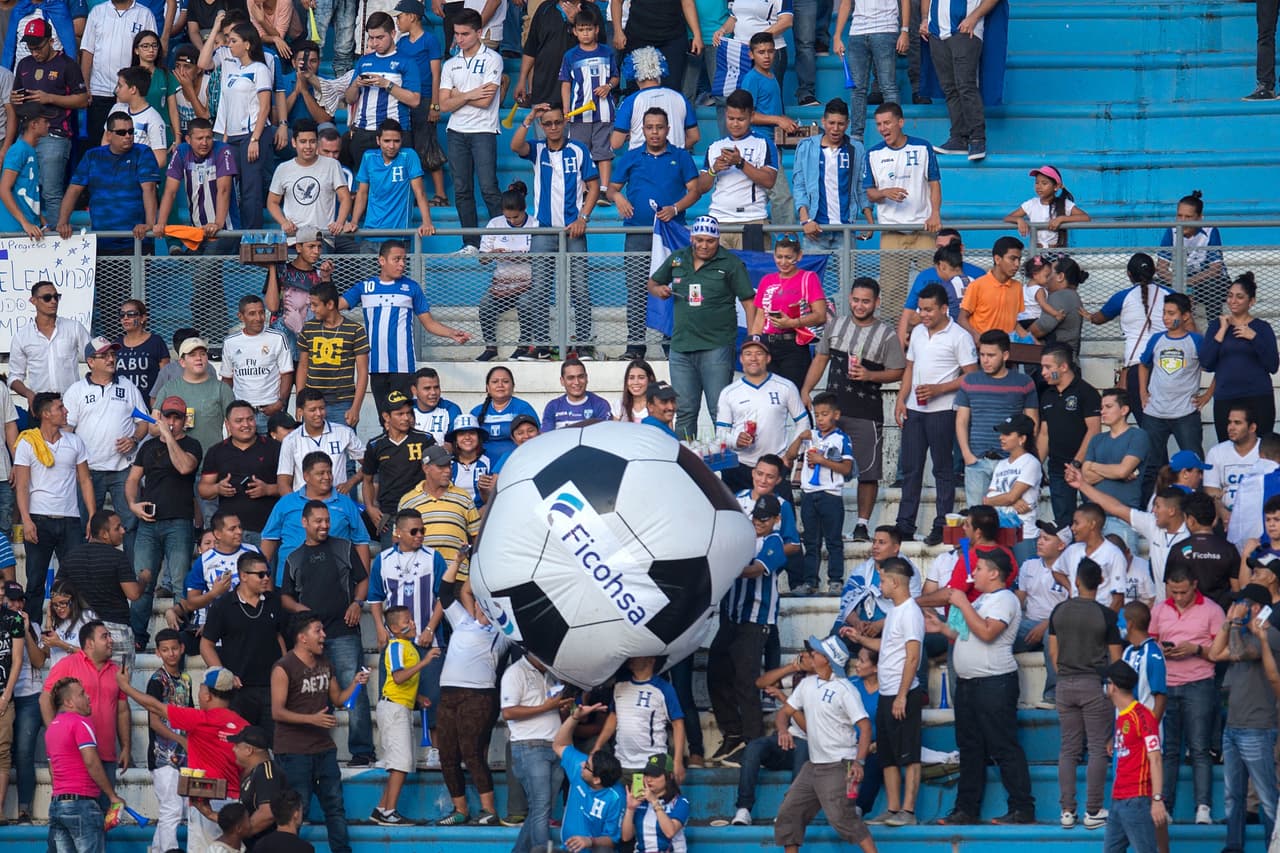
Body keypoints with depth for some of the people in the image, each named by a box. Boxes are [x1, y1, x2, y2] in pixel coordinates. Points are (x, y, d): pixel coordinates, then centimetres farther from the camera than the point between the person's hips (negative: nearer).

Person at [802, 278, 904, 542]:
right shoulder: (838, 324, 9)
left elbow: (898, 372, -2)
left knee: (867, 472, -3)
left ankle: (862, 525, 5)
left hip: (866, 414, -4)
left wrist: (869, 375, -18)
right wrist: (805, 390, 8)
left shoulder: (886, 334, -2)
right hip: (832, 410, 4)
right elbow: (821, 359, 16)